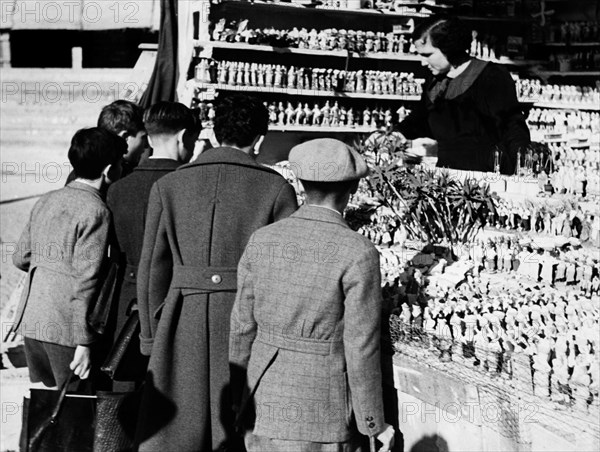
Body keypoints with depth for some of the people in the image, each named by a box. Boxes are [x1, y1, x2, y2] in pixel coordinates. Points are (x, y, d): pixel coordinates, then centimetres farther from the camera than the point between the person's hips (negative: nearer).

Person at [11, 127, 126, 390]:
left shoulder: (46, 201, 9)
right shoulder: (96, 211, -13)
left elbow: (21, 259, 14)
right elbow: (85, 279, -17)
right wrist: (84, 342, -16)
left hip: (31, 321, 7)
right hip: (66, 329, -7)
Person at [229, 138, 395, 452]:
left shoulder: (262, 241, -2)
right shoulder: (359, 253, -15)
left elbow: (243, 327, 3)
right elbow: (362, 347, -14)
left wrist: (238, 397, 15)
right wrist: (374, 423, -4)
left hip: (265, 400, 5)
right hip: (323, 408, -4)